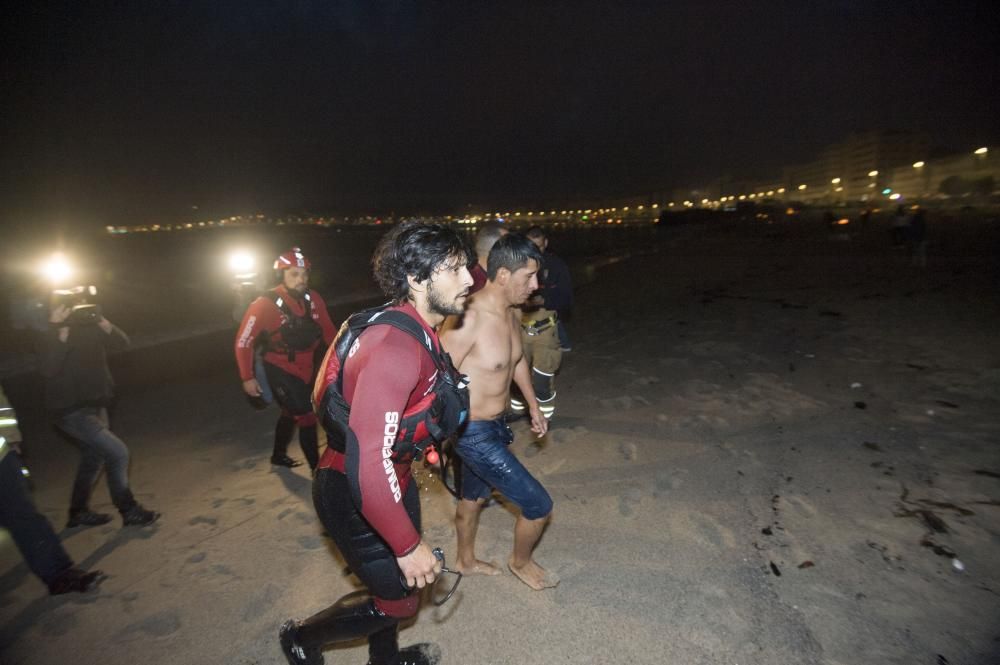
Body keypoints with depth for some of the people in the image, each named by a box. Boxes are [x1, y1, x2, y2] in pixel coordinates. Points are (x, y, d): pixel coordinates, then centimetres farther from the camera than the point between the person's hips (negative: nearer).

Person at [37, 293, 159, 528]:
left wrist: (101, 321, -19)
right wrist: (59, 331, -32)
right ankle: (129, 511, 1)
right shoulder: (51, 336, -15)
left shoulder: (88, 328, 3)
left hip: (95, 406, 8)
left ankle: (79, 512, 38)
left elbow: (121, 343, -5)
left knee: (93, 459, 19)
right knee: (117, 452, -12)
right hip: (71, 411, -8)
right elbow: (47, 369, -30)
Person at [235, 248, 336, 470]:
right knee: (306, 418, -7)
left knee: (291, 412, 24)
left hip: (306, 368, 6)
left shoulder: (313, 299, -8)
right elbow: (243, 342, -13)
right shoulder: (266, 304, -20)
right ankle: (317, 468, 10)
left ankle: (278, 455, 48)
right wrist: (248, 377, -13)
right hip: (280, 370, -6)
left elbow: (328, 330, 2)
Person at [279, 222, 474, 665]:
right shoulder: (396, 347, -34)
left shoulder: (413, 330, -2)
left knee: (392, 580, 27)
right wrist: (409, 546, -24)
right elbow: (367, 463, -35)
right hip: (356, 495, -8)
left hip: (390, 476, 9)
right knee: (398, 600, 13)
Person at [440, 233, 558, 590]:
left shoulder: (512, 312, -1)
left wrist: (533, 404, 23)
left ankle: (466, 560, 54)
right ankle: (521, 561, 34)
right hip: (474, 433, -8)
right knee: (539, 505, 3)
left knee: (473, 497, 29)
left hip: (495, 426, 8)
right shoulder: (468, 319, -29)